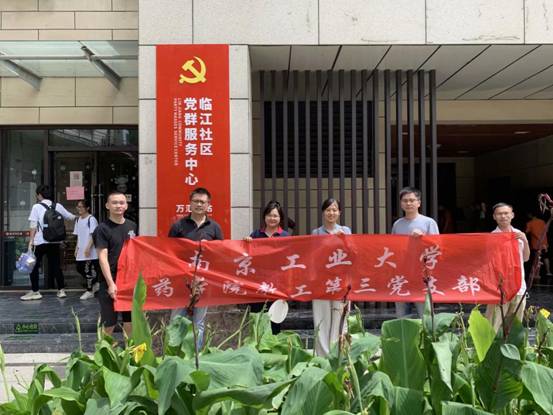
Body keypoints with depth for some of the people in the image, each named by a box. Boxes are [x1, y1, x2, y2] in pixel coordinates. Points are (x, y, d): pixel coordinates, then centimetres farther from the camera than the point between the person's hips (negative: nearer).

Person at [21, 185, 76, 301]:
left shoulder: (36, 207, -4)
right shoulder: (58, 206, 6)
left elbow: (33, 226, -8)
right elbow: (70, 217, 18)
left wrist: (30, 241, -6)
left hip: (40, 242, -4)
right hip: (55, 241, 4)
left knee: (34, 266, 8)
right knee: (56, 266, 11)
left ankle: (35, 291, 9)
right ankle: (61, 290, 12)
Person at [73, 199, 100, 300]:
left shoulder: (91, 219, -11)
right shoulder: (78, 220, 13)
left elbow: (93, 235, -15)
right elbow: (78, 235, 18)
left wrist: (88, 248, -21)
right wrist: (76, 248, 13)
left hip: (90, 252, -8)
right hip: (81, 251, 8)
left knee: (88, 270, -3)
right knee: (79, 269, 10)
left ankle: (89, 291, 9)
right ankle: (95, 284, 27)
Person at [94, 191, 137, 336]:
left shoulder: (132, 226, 8)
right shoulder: (102, 229, -8)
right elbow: (102, 258, -13)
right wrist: (111, 283, -20)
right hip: (111, 281, -5)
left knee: (130, 318, 13)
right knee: (108, 321, 3)